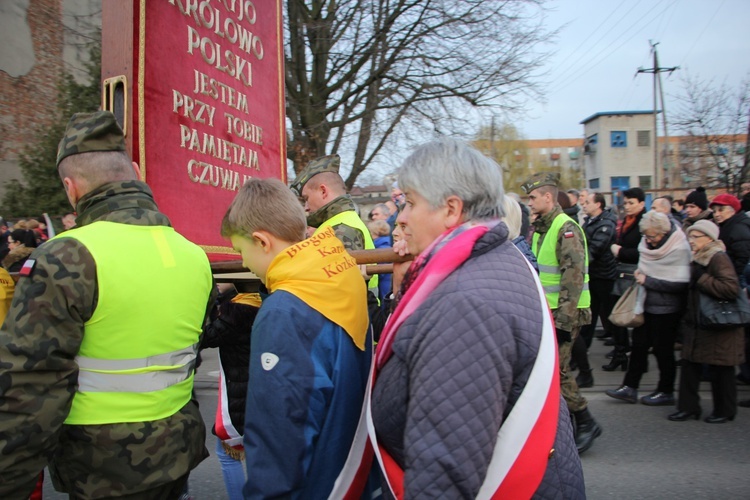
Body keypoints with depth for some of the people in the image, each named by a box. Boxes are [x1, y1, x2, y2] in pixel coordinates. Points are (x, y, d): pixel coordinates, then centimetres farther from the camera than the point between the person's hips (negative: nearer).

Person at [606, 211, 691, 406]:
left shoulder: (679, 249, -18)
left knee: (663, 349, 4)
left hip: (666, 308, -7)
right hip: (647, 303, 7)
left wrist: (647, 280, -20)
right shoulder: (648, 244, 4)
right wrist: (640, 272, 4)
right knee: (639, 344, 9)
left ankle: (666, 392, 20)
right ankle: (629, 388, 16)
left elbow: (681, 284, -25)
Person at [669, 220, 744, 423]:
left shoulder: (718, 258, -17)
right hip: (696, 323, 9)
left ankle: (724, 411, 20)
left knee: (720, 370, 5)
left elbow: (732, 288, -29)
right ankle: (688, 407, 17)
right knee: (690, 366, 8)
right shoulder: (697, 259, 12)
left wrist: (701, 281, -23)